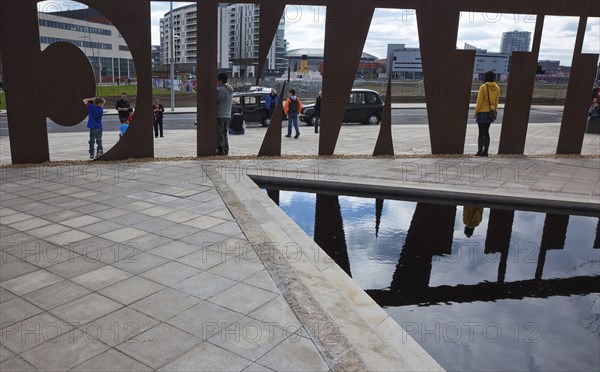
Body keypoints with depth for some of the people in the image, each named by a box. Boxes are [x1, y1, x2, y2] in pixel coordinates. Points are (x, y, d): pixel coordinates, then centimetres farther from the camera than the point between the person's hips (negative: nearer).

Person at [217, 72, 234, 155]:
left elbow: (215, 100, -13)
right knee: (224, 133, 15)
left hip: (220, 115, -9)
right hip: (228, 115, 9)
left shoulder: (220, 90, -17)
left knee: (220, 134, -3)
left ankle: (221, 151, -1)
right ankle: (225, 150, 18)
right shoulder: (230, 89, 12)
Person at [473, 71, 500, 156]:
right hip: (491, 113, 6)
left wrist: (475, 112, -5)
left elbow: (479, 101, -12)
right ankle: (485, 151, 13)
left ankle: (480, 151, -1)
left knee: (481, 133, -2)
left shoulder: (483, 87, -13)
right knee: (486, 132, 13)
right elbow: (496, 102, 8)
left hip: (482, 112, -6)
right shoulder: (497, 88, 4)